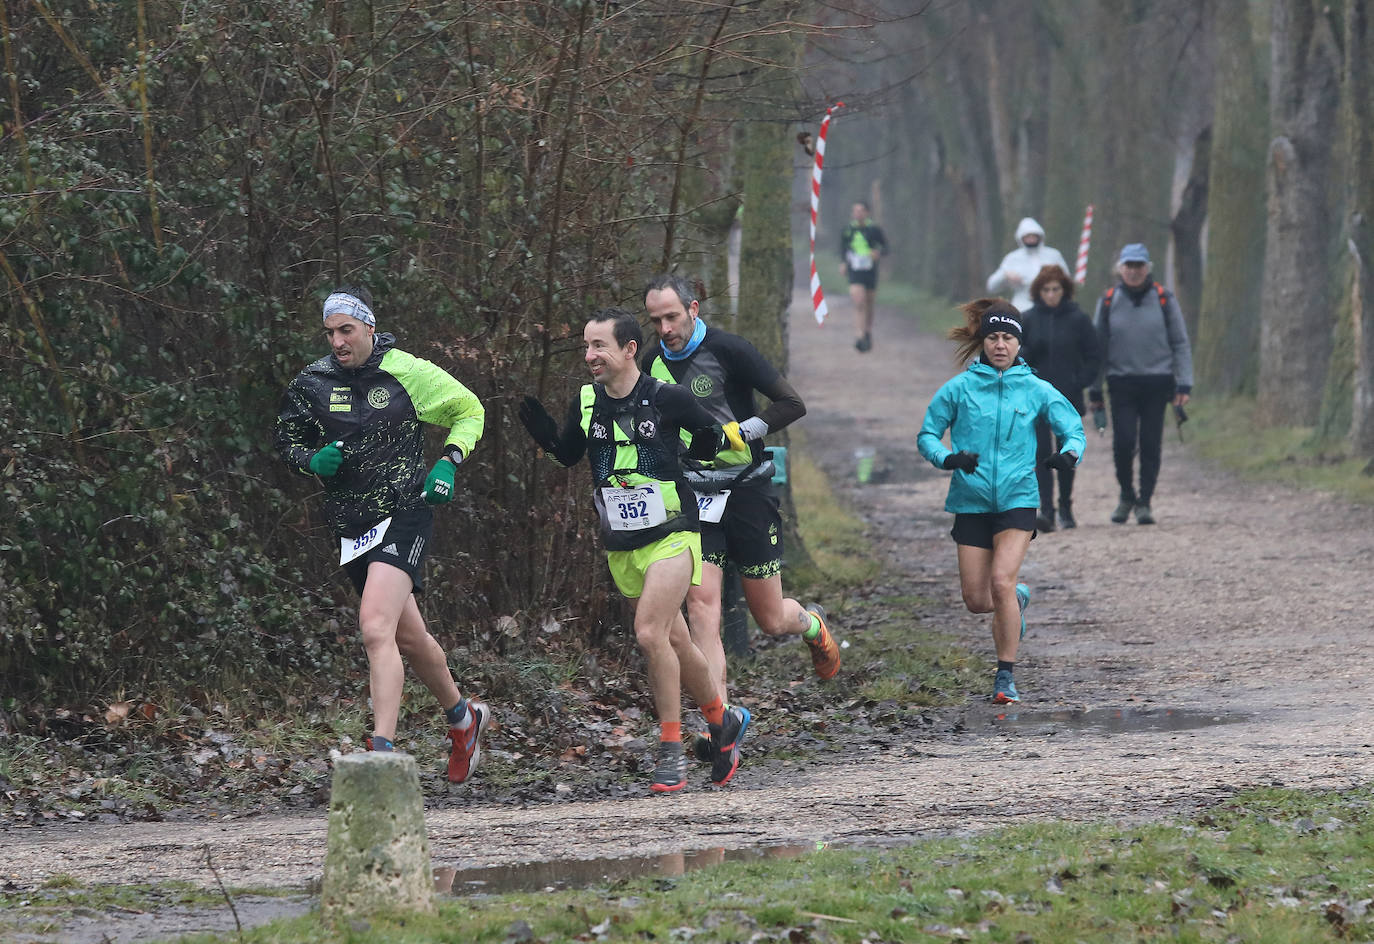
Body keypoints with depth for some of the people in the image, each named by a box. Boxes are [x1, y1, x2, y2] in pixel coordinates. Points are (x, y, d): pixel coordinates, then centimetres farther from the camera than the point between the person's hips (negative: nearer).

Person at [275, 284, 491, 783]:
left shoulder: (406, 372, -6)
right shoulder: (311, 384, 2)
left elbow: (469, 411, 7)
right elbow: (287, 443, 14)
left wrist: (448, 463, -7)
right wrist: (315, 460, -8)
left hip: (403, 515, -5)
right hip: (351, 527, 5)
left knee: (375, 628, -24)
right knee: (408, 638, 17)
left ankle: (382, 750, -29)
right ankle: (462, 715, 41)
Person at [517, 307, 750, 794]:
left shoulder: (667, 398, -10)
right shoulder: (586, 404, 1)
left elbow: (711, 439, 7)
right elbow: (568, 454, 15)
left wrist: (730, 437, -8)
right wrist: (542, 430, 1)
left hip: (670, 534, -5)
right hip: (621, 546, 5)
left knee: (649, 633, -20)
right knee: (675, 641, 12)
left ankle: (671, 749, -10)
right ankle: (724, 721, 33)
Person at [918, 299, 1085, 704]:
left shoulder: (1035, 390, 3)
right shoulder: (959, 389, 2)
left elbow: (1073, 428, 7)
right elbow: (927, 435, 7)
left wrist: (1068, 454, -15)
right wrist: (948, 458, -14)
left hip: (1017, 499, -2)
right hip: (971, 500, 2)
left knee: (1001, 581, -21)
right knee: (977, 600, 2)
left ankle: (1006, 675, -12)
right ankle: (1017, 600, 39)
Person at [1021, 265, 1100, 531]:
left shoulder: (1078, 319, 0)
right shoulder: (1028, 320, 3)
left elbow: (1092, 356, 5)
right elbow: (1016, 357, 7)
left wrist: (1081, 382, -7)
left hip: (1069, 397, 0)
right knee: (1041, 453, -11)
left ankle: (1066, 509, 21)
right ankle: (1046, 510, -15)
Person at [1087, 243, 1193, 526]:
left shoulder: (1163, 299, 3)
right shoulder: (1108, 302, 5)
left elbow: (1181, 343, 6)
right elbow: (1097, 347, 11)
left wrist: (1184, 384, -1)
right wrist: (1095, 389, 7)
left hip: (1157, 383, 0)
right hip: (1122, 383, 0)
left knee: (1151, 445, 0)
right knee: (1123, 442, -9)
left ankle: (1145, 502, 11)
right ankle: (1126, 495, 14)